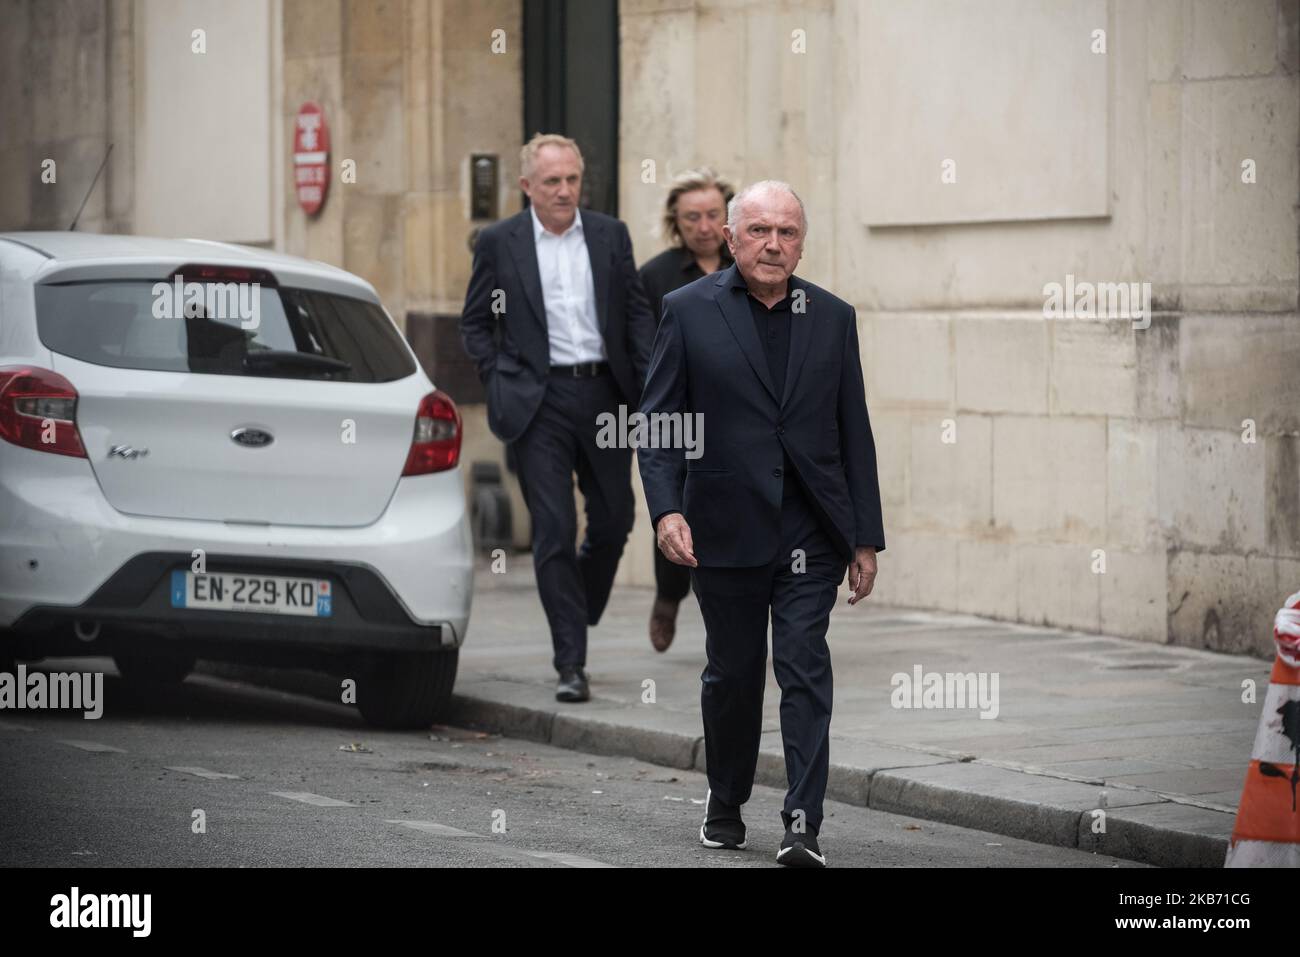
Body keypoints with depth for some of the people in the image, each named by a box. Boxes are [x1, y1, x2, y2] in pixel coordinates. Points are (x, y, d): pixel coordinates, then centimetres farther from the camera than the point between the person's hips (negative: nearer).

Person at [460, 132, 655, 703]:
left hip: (604, 394, 3)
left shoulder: (611, 235, 7)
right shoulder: (498, 243, 2)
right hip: (540, 402, -3)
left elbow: (637, 313, 10)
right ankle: (571, 665, -4)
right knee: (554, 532, -6)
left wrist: (650, 385, -1)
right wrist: (502, 383, -3)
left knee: (614, 521, 10)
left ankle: (578, 618, 36)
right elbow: (475, 324, 8)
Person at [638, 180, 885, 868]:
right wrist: (666, 509, -14)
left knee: (804, 670, -8)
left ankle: (803, 825, -11)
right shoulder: (689, 311, 2)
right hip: (726, 531, -1)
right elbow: (657, 419, 0)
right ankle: (725, 805, 29)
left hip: (811, 533, 1)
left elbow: (854, 436, 9)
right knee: (732, 674, 10)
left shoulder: (833, 318, 8)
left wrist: (865, 538, 6)